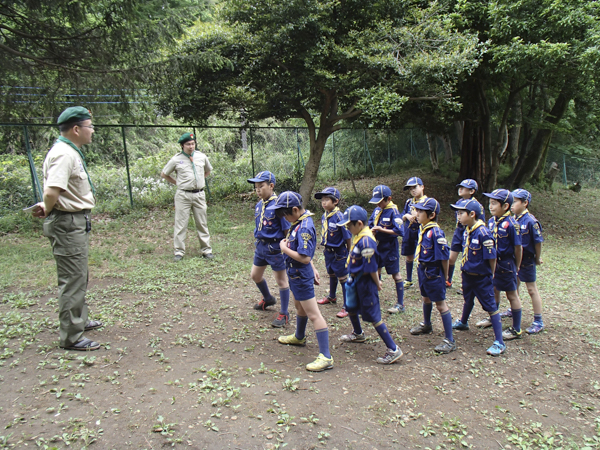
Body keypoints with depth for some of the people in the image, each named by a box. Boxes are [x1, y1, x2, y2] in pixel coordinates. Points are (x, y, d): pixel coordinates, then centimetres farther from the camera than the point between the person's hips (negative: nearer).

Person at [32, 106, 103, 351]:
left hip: (76, 223, 11)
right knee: (73, 280, -2)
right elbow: (51, 192, -32)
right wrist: (47, 210, -13)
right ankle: (71, 337, 10)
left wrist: (46, 208, 5)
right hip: (68, 223, -11)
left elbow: (53, 192, 19)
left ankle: (80, 320, 40)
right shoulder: (64, 154, -20)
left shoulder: (71, 152, 13)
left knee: (79, 277, 23)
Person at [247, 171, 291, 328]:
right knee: (255, 275, 21)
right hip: (261, 245, 8)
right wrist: (258, 242, 15)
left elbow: (287, 230, -18)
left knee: (281, 280, 5)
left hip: (275, 247, -8)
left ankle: (284, 314, 19)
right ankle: (268, 299, 48)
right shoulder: (258, 205, 3)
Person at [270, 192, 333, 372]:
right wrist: (313, 269, 18)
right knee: (300, 307, 29)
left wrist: (284, 248, -19)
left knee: (313, 315, -6)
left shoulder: (304, 227, -26)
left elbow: (305, 257, -31)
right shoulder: (299, 222, 4)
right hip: (296, 275, 10)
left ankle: (326, 357, -1)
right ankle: (299, 337, 53)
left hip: (302, 276, -10)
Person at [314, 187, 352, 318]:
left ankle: (346, 307, 12)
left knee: (343, 279, 2)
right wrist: (326, 248, 15)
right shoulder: (324, 216, 1)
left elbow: (348, 237, -16)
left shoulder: (339, 217, -22)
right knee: (331, 275, 26)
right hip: (328, 252, 7)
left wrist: (349, 253, -8)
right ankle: (332, 297, 47)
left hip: (339, 253, -7)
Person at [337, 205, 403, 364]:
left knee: (373, 316, -4)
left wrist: (377, 283, -12)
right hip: (356, 280, 10)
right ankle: (358, 334, 51)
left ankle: (393, 349, 5)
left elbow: (371, 267, -24)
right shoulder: (359, 236, 4)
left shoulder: (366, 241, -28)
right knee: (351, 308, 26)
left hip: (366, 282, -10)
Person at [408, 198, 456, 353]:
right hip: (422, 270, 9)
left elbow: (444, 256, -21)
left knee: (441, 304, -1)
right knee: (426, 299, 26)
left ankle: (449, 340, 9)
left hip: (434, 273, -9)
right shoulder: (422, 228, 2)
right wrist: (421, 268, 15)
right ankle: (426, 325, 50)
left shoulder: (436, 232, -24)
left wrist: (445, 276, -13)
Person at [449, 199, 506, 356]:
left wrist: (490, 275, -9)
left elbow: (491, 257, -19)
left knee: (491, 307, 0)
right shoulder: (467, 230, 1)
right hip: (467, 274, 8)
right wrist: (465, 268, 14)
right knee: (468, 300, 29)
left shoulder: (483, 233, -24)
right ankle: (463, 323, 54)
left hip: (482, 278, -8)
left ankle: (499, 343, 6)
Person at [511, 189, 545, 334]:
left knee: (532, 289, 2)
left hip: (526, 260, -7)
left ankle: (538, 322, 12)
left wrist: (537, 258, -3)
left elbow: (538, 241, -13)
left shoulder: (530, 221, -20)